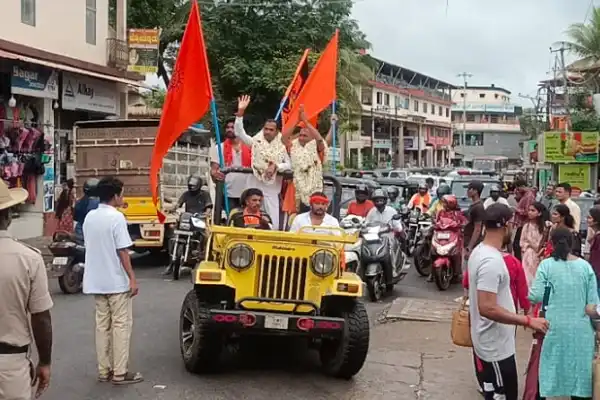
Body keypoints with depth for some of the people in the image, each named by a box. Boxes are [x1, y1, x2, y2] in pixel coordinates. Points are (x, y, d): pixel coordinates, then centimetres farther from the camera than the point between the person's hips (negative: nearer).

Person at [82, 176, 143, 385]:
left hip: (96, 281, 7)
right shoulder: (116, 217, -15)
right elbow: (122, 251, -17)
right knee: (121, 325, 1)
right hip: (117, 281, -7)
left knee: (102, 325, 12)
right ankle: (120, 372, 4)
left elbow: (91, 247, 14)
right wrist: (132, 278, -13)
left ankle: (104, 370, 16)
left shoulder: (90, 217, 7)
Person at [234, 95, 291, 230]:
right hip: (254, 186, -1)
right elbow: (239, 132, -7)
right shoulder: (256, 142, 3)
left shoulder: (281, 147, 5)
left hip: (272, 188, 1)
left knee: (274, 221, 0)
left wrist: (276, 167, -16)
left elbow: (289, 165, 3)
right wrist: (241, 112, -17)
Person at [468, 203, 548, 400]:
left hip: (489, 341, 10)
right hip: (495, 346, -10)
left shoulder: (479, 250, 5)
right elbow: (487, 308, -31)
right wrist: (528, 321, -26)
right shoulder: (491, 261, -26)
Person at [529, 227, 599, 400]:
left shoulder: (546, 265, -6)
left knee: (549, 370, 9)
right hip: (581, 329, 2)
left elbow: (536, 296, -10)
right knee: (578, 370, 12)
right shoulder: (586, 266, 0)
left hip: (554, 327, -2)